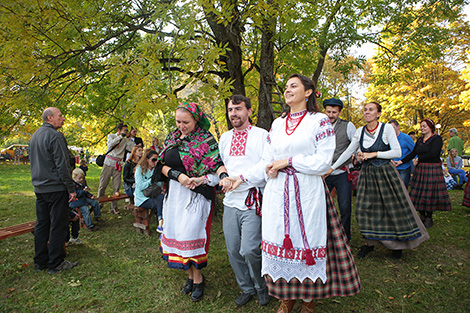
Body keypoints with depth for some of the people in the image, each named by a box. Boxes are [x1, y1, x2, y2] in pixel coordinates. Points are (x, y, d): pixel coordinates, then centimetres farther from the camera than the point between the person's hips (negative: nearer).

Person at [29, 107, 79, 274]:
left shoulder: (34, 136, 14)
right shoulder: (55, 136, -15)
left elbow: (34, 163, 21)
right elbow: (62, 165, -18)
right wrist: (71, 189, -15)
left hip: (39, 188, 9)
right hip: (56, 188, -9)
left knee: (41, 224, 14)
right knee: (58, 225, -1)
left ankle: (40, 261, 24)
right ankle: (55, 263, 7)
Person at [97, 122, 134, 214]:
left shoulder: (125, 140, 12)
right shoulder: (111, 136, 7)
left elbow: (132, 148, -3)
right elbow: (111, 144, -14)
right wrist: (121, 136, -14)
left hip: (118, 165, 2)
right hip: (109, 163, -2)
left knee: (117, 187, -1)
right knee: (103, 184, 2)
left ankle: (114, 206, 7)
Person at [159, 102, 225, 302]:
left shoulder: (205, 140, -6)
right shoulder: (172, 138, 10)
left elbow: (217, 164, -14)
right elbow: (164, 166, 8)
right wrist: (178, 175, -11)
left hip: (196, 195, -6)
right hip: (174, 194, 6)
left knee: (191, 235, -4)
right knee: (176, 234, 10)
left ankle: (198, 279, 16)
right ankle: (190, 275, 28)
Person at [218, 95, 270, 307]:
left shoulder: (262, 136, -4)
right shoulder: (224, 138, 15)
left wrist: (241, 178, -21)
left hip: (252, 201, -5)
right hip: (230, 201, 6)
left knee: (249, 250, -10)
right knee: (233, 251, 10)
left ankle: (261, 288, 21)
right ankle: (246, 288, 34)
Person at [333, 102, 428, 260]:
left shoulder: (387, 128, -6)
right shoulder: (360, 131, 5)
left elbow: (397, 152, -11)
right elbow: (348, 151, 7)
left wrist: (373, 154, -15)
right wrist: (332, 167, 3)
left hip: (386, 173, -3)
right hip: (367, 174, 4)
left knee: (393, 208, 4)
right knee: (365, 209, 3)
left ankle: (398, 243, 23)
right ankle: (369, 242, 19)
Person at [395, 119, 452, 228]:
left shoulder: (437, 138, -4)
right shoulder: (419, 140, 14)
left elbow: (433, 154, -15)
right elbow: (413, 153, 12)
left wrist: (419, 159, -7)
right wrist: (401, 161, 2)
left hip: (432, 169, -5)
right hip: (419, 169, 5)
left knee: (430, 193, -2)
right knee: (418, 193, 3)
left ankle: (429, 218, 13)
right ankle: (422, 216, 17)